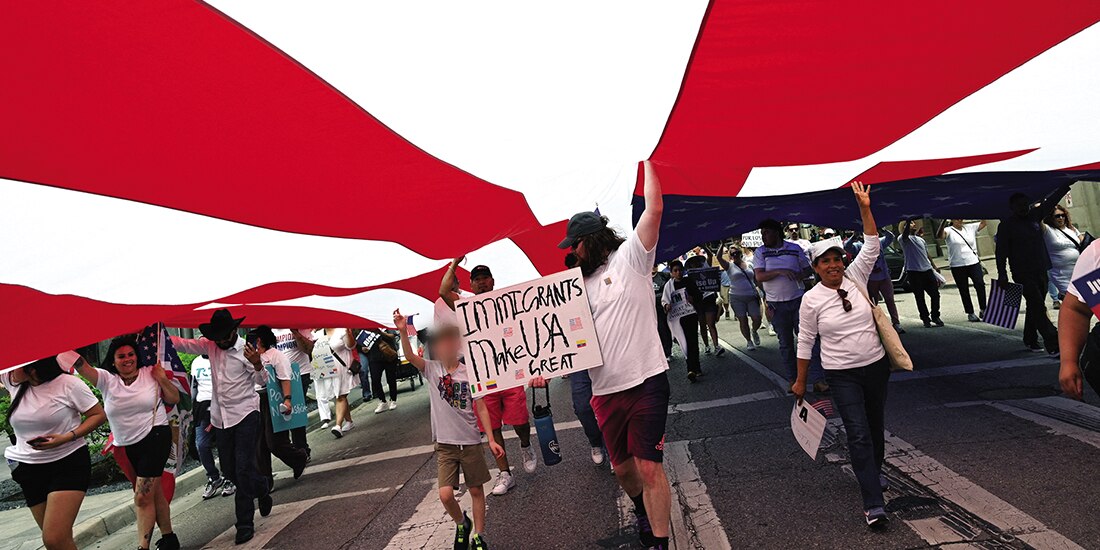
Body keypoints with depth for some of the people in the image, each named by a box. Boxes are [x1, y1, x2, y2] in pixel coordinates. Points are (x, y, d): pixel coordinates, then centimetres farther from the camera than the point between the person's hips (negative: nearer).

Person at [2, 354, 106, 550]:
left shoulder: (69, 384, -11)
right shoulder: (12, 381, 4)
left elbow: (99, 415, -6)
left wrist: (67, 437, -18)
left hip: (69, 463, -6)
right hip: (30, 470, 6)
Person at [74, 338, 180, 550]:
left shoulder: (150, 374, -1)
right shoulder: (107, 380, 1)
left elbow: (174, 399, 4)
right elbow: (81, 366, -13)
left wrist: (163, 380, -10)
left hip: (155, 438, -4)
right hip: (127, 447, 4)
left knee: (142, 497, -9)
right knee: (154, 493, 13)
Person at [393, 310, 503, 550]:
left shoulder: (469, 372, -4)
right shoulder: (431, 369, -3)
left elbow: (481, 408, 0)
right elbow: (410, 356, -22)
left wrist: (491, 439, -2)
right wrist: (403, 331, -39)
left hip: (471, 441, 0)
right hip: (445, 443, 0)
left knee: (476, 490, 10)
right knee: (445, 495, -8)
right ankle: (461, 523, 22)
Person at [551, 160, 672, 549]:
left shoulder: (630, 258, 0)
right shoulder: (578, 286, 15)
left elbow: (654, 208, -10)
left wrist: (646, 162, -3)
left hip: (646, 382, -6)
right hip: (605, 391, 6)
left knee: (648, 467, -8)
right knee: (622, 468, 17)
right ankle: (643, 513, 44)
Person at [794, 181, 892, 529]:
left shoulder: (855, 277, -1)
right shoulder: (812, 300, -9)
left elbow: (871, 246, -11)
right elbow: (805, 341, -2)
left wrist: (865, 208, -21)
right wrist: (800, 381, 1)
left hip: (876, 366, 4)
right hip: (841, 375, -4)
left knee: (876, 425, 19)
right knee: (859, 434, -11)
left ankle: (873, 472, 45)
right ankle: (873, 504, -13)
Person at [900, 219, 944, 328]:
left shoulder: (921, 239, 21)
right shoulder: (904, 239, -1)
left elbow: (927, 255, 25)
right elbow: (905, 234, -27)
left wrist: (934, 267, 20)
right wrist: (908, 221, -37)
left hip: (927, 270, 6)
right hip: (914, 271, -6)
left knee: (935, 294, 4)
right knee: (919, 297, 1)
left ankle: (935, 316, 20)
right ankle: (925, 319, 11)